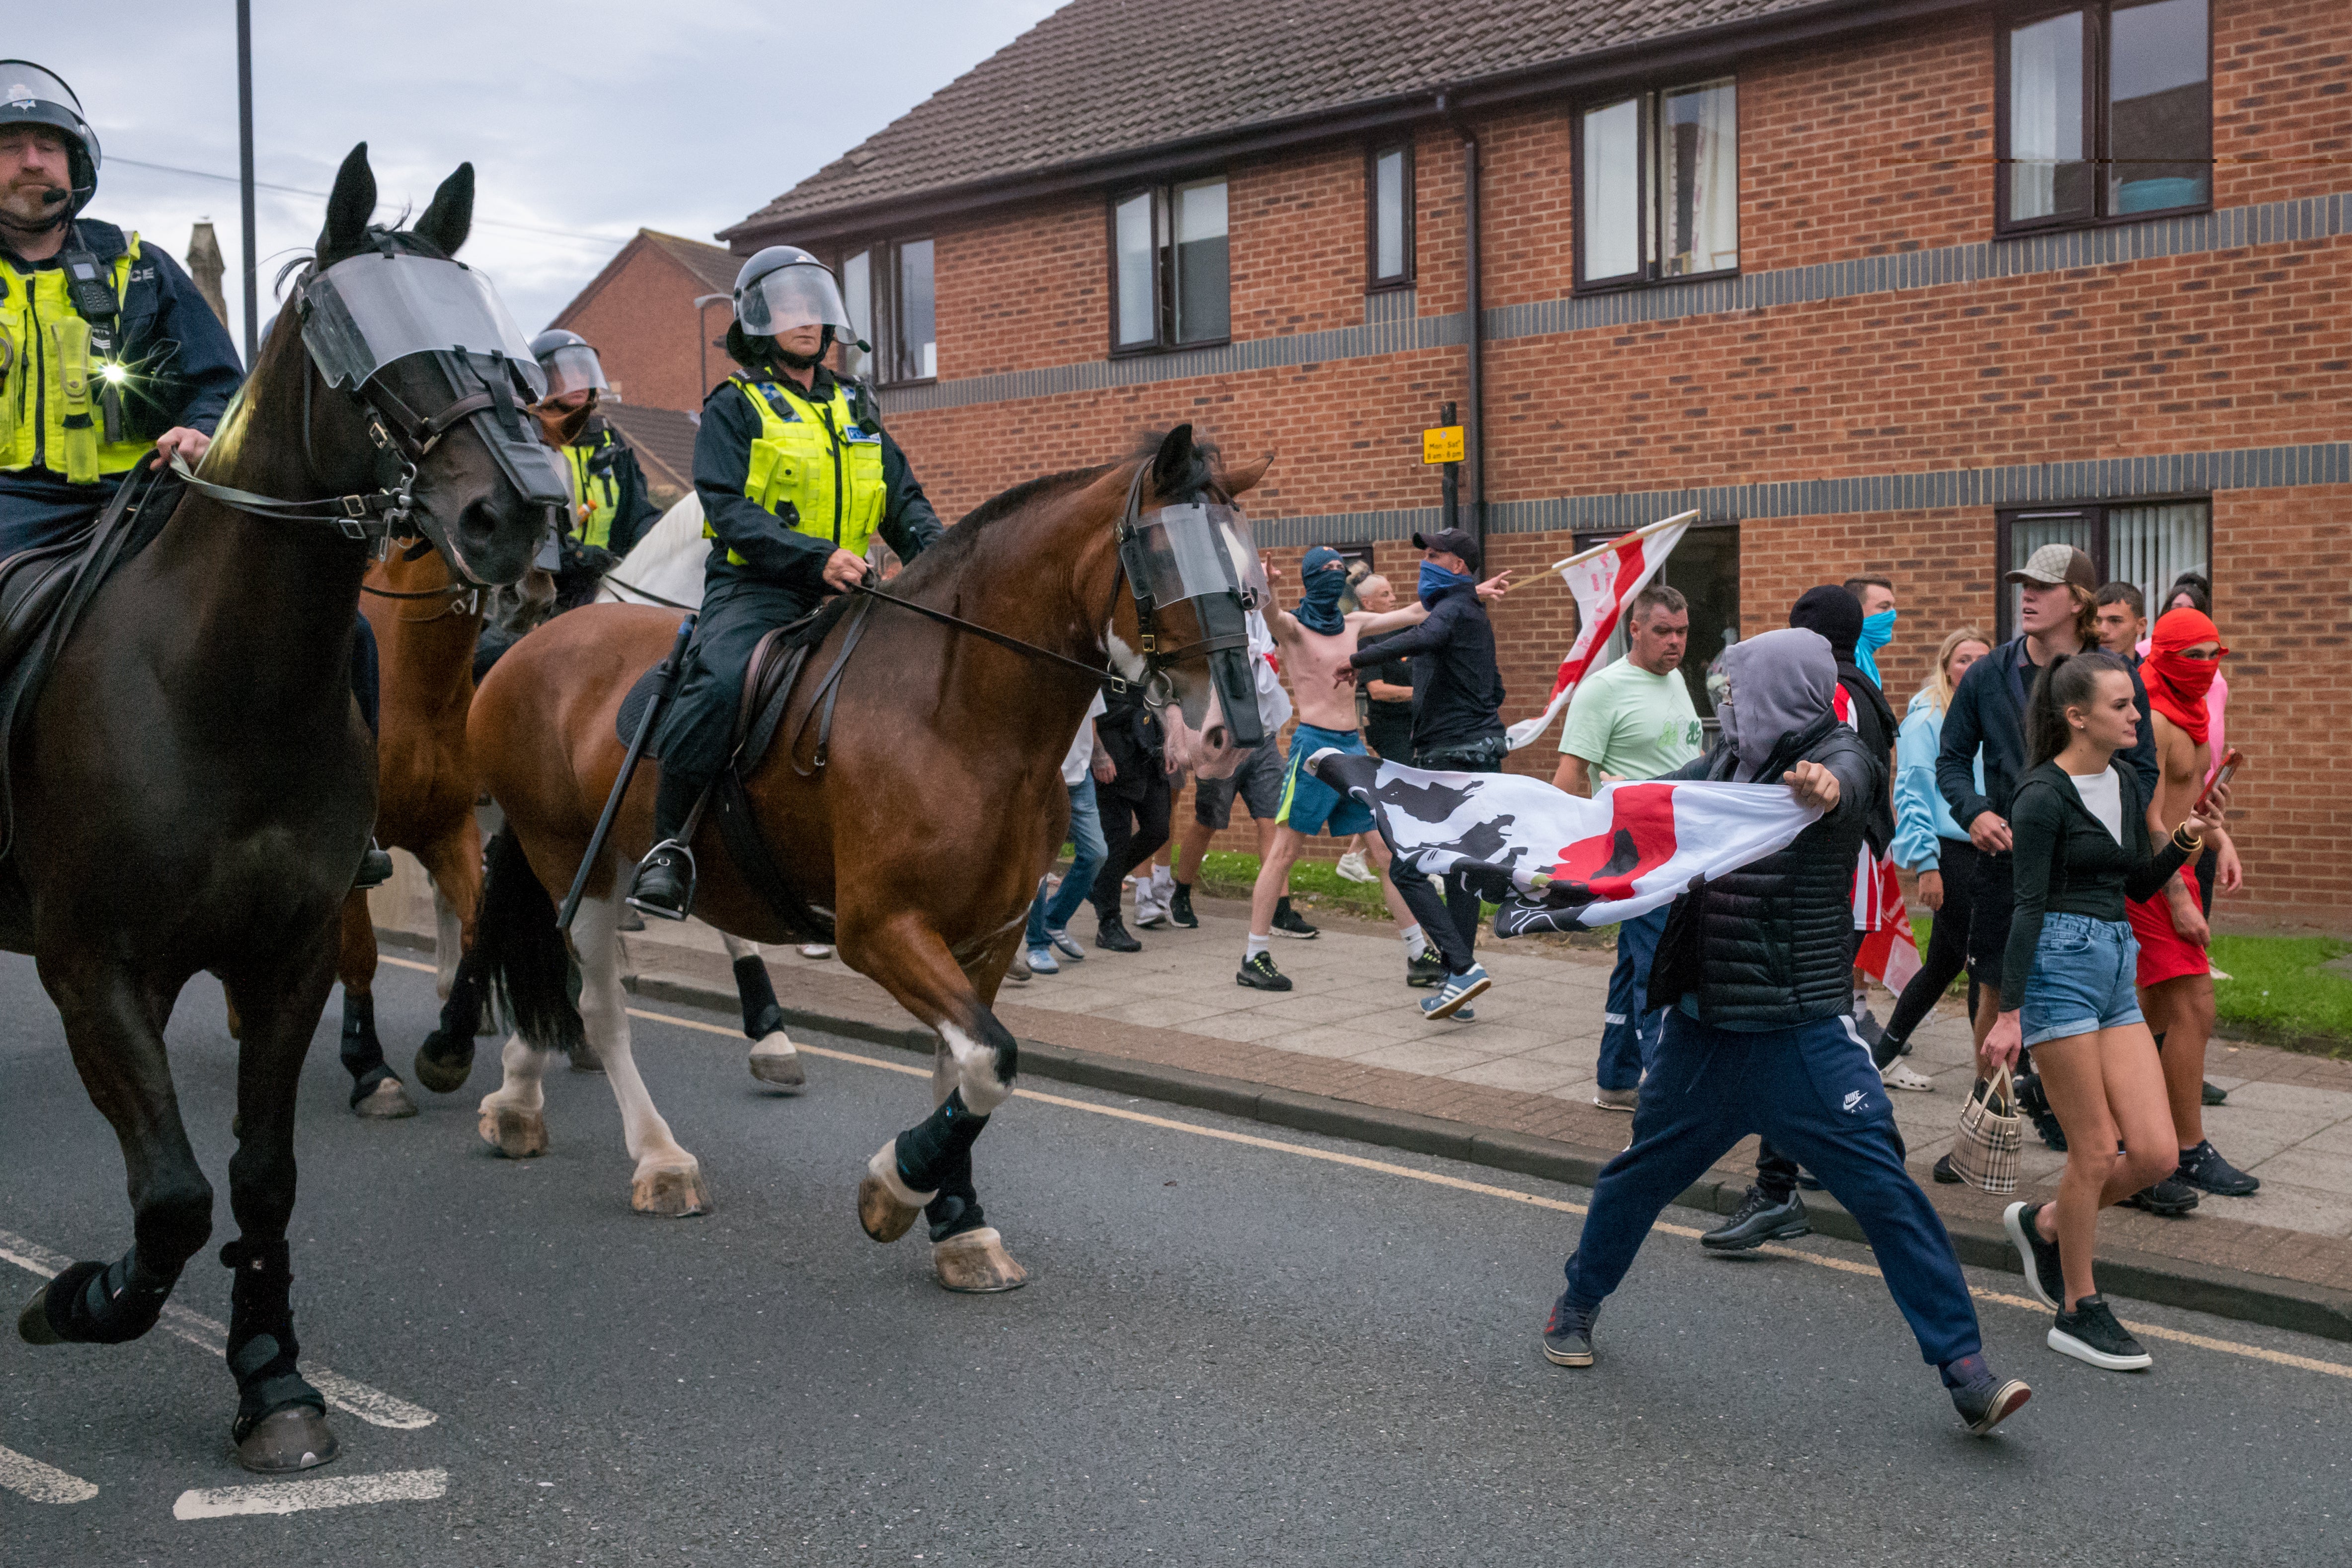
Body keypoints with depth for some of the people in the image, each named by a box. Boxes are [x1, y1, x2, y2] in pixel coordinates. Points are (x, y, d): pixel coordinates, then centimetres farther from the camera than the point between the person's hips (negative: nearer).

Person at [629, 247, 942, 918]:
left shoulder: (857, 409, 22)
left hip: (842, 597, 5)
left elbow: (906, 503, 20)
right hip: (755, 588, -5)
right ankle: (668, 840, -18)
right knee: (721, 682, -33)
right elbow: (731, 512, -9)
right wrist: (814, 556, -24)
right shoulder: (734, 407, 5)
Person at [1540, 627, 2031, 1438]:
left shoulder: (1836, 753, -9)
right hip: (1704, 1026, 6)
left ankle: (1965, 1371, 0)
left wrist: (1826, 789, -56)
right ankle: (1577, 1304, 38)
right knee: (1640, 1171, 16)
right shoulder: (1727, 762, 8)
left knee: (1883, 1184, -9)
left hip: (1804, 1033, -5)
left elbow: (1846, 782, -33)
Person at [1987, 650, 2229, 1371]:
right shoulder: (2043, 794, -11)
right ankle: (2079, 1311, 13)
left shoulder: (2125, 782, 12)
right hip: (2058, 967, -8)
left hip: (2117, 969, 8)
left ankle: (2043, 1224, 26)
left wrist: (2187, 839, 3)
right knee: (2096, 1149, -2)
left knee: (2156, 1154, 1)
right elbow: (2028, 906, -15)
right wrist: (2009, 1011, -19)